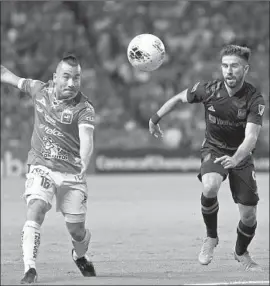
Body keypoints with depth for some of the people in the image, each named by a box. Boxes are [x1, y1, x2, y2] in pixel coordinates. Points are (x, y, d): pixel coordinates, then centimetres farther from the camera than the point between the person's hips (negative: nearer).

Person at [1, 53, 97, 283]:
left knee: (77, 231, 4)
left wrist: (84, 163, -50)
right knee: (35, 211, -24)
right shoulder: (39, 90, -1)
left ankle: (80, 257, 39)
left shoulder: (84, 109, -14)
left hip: (72, 173, -1)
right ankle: (30, 269, -25)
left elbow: (86, 139, -31)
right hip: (41, 167, 2)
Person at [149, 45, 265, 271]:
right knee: (210, 187, -34)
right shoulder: (208, 90, -16)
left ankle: (241, 252, 31)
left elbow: (251, 137, -32)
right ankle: (211, 237, -9)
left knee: (249, 215, -3)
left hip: (241, 154, 0)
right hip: (214, 149, 0)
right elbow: (179, 98, 3)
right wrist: (155, 119, 12)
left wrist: (235, 159, -50)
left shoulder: (254, 99, -22)